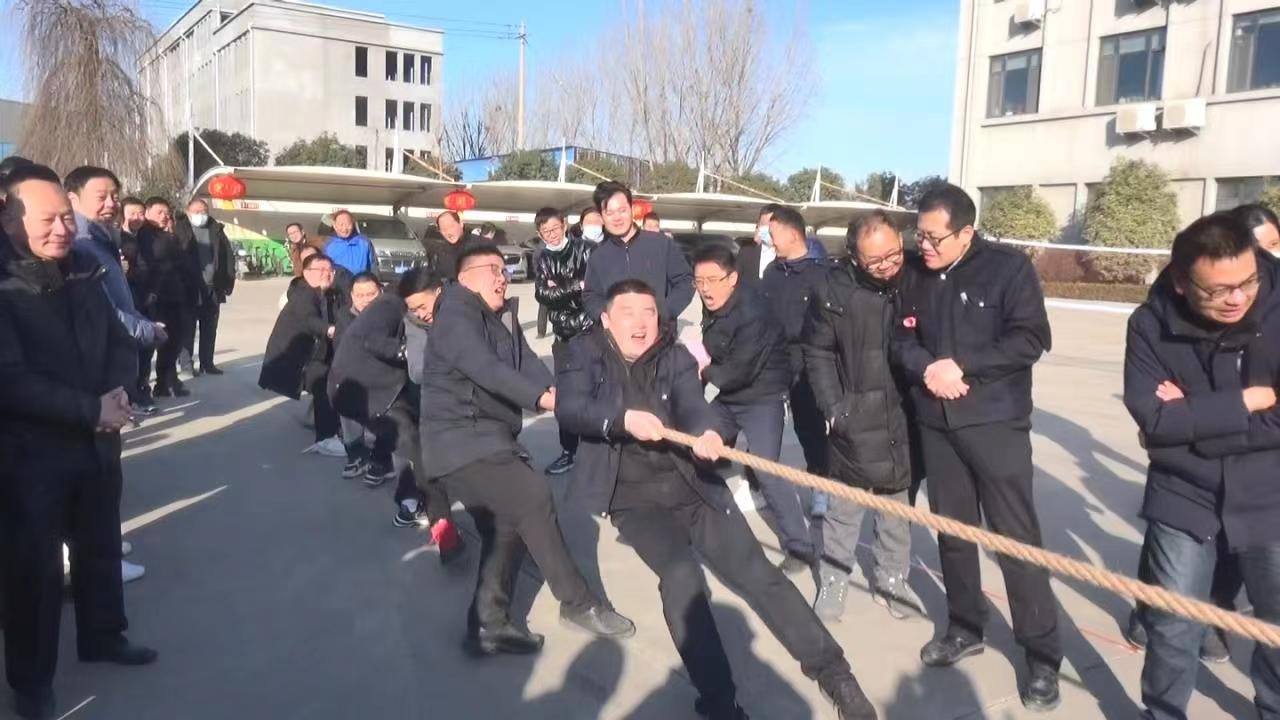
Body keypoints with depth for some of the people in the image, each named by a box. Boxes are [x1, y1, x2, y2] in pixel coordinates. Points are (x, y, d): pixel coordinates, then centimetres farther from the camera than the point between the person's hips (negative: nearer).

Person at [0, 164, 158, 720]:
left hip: (96, 442, 6)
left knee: (101, 546, 21)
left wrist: (117, 390, -13)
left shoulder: (83, 274, 2)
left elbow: (120, 343, 7)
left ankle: (102, 636, 42)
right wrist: (92, 409, -22)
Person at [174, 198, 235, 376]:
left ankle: (207, 363, 17)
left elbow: (228, 255, 9)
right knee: (188, 328, 2)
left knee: (209, 328, 10)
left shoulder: (216, 229, 9)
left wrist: (228, 281, 3)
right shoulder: (180, 229, -2)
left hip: (212, 288, 4)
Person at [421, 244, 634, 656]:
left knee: (507, 525, 12)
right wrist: (541, 398, -35)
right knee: (533, 496, -16)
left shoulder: (503, 318, 16)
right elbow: (484, 368, -26)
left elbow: (526, 362, 0)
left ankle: (488, 626, 22)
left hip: (489, 437, 10)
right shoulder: (456, 314, -10)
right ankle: (578, 604, -5)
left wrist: (557, 393, -20)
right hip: (462, 440, -10)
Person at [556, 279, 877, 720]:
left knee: (756, 571, -3)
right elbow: (568, 406, -15)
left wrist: (709, 434, -38)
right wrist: (623, 418, -32)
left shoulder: (676, 358, 4)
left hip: (692, 485, 2)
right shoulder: (588, 353, 1)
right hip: (633, 496, -2)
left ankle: (831, 669, 9)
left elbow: (693, 405, -14)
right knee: (681, 576, -24)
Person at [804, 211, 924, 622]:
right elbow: (817, 354, -2)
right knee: (844, 509, 8)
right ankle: (832, 584, 24)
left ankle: (891, 580, 33)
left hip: (904, 418, 2)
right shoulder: (834, 291, -9)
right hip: (854, 419, -2)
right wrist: (833, 408, -8)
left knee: (898, 508, 16)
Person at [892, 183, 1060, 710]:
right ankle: (964, 629, 31)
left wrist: (961, 366, -18)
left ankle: (1042, 655, 11)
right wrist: (927, 369, -13)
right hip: (935, 422, 5)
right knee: (953, 528, 14)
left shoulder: (1009, 267, -8)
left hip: (996, 421, -4)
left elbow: (1030, 339, -13)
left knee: (1016, 537, -1)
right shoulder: (916, 274, 5)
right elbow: (902, 338, 8)